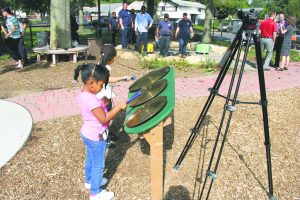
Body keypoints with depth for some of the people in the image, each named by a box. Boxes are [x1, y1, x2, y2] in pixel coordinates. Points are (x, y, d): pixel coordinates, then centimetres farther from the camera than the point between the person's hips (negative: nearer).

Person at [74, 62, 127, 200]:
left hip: (87, 134, 9)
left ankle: (89, 181, 50)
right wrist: (119, 107, -25)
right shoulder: (92, 99, -31)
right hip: (96, 137, -9)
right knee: (98, 165, 9)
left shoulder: (82, 95, -1)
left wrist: (102, 103, 2)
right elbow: (104, 119, -29)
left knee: (90, 160, 28)